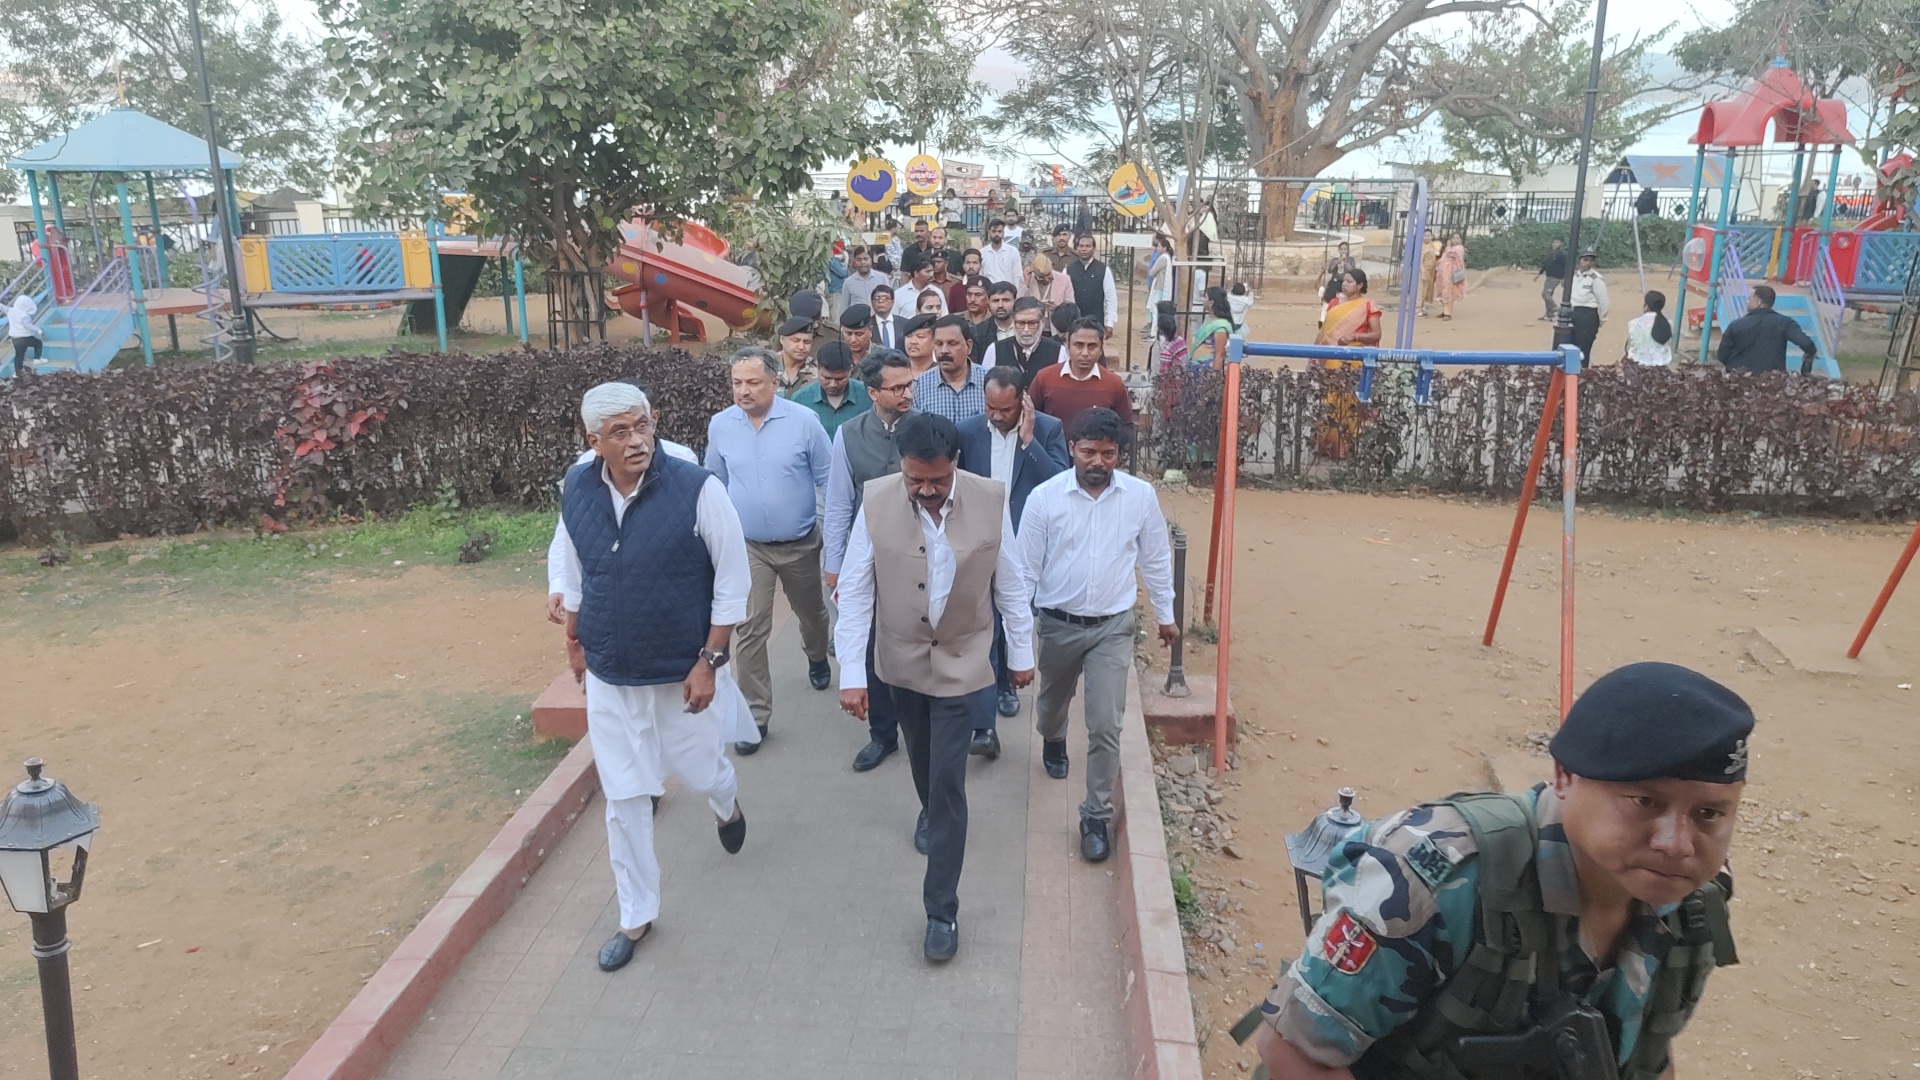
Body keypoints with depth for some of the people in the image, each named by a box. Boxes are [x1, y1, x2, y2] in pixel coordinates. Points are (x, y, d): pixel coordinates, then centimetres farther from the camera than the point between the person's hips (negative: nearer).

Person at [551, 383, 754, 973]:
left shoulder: (697, 489, -20)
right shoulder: (576, 489, -7)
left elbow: (732, 582, -13)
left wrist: (709, 662, -14)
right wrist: (574, 641, 17)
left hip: (684, 674, -3)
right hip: (609, 678, 3)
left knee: (703, 771, 17)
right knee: (624, 800, 11)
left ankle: (727, 806, 56)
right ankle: (636, 916, 30)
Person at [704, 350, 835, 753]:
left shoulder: (803, 420, -14)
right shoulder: (720, 425, -6)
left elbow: (828, 479, -6)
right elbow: (715, 483, 8)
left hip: (801, 543, 0)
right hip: (747, 546, 0)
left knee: (811, 613, 22)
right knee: (750, 630, -6)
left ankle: (817, 659, 54)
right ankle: (756, 715, 3)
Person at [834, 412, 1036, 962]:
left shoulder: (991, 500, -17)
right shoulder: (876, 502, -17)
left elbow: (1011, 584, -5)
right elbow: (855, 591, -12)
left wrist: (1022, 652, 3)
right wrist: (851, 674, -13)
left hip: (961, 659, -2)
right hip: (902, 657, 2)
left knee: (948, 782, -3)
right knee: (922, 756, 25)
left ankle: (942, 910, 7)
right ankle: (931, 811, 58)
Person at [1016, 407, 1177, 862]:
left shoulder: (1141, 495, -10)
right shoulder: (1044, 497, -13)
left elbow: (1156, 558, 4)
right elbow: (1027, 567, -6)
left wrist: (1166, 615, 12)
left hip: (1113, 626, -1)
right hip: (1058, 623, 1)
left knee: (1106, 726, -5)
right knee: (1053, 699, 25)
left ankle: (1097, 815, 11)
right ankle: (1053, 741, 61)